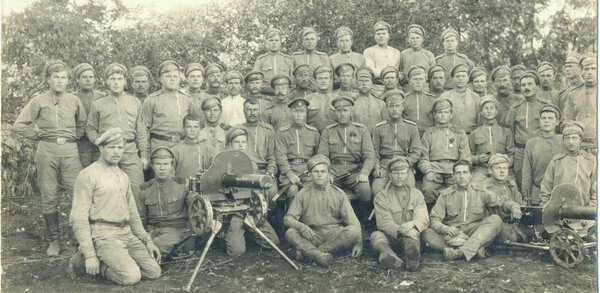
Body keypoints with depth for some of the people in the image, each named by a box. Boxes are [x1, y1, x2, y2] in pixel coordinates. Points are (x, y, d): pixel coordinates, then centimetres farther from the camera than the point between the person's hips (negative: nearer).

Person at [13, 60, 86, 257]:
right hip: (46, 152, 0)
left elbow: (83, 124, 19)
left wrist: (71, 137, 9)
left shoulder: (74, 101, 7)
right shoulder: (39, 101, 3)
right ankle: (54, 240, 16)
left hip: (70, 151, 1)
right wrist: (38, 135, 2)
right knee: (49, 198, 5)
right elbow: (19, 126, 3)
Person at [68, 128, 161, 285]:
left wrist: (147, 240, 13)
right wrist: (90, 255, -15)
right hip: (103, 234, -7)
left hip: (127, 233, 7)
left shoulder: (123, 176, 18)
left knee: (154, 271, -5)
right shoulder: (88, 175, -6)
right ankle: (84, 261, 1)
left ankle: (99, 264, 8)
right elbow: (78, 218, -10)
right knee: (131, 276, -22)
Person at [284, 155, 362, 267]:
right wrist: (302, 227, -23)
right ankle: (319, 256, -47)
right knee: (290, 233, -26)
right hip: (312, 236, 0)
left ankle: (308, 251, -29)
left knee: (352, 231, -29)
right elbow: (288, 218, -1)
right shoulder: (303, 194, 6)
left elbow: (353, 221, 3)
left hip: (335, 236, 1)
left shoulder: (338, 194, 7)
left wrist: (358, 243, -11)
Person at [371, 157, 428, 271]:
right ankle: (392, 258, -60)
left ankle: (412, 258, -65)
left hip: (410, 235, 1)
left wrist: (412, 225, -27)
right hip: (390, 235, 0)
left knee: (411, 237, -34)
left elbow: (424, 220, -3)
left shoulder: (417, 194, 11)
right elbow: (383, 222, -9)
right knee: (376, 235, -32)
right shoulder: (381, 196, 5)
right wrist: (400, 230, -29)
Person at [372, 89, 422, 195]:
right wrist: (376, 167, -5)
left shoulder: (412, 127, 13)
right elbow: (374, 152, 12)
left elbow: (417, 151, 8)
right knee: (376, 188, -27)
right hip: (384, 165, 0)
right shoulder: (379, 128, 14)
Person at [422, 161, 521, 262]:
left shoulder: (481, 192, 11)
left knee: (495, 220, -26)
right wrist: (445, 228, -22)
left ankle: (460, 252, -40)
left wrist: (514, 207, -16)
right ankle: (475, 249, -37)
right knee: (427, 233, -27)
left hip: (478, 233, 1)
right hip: (453, 234, -1)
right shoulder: (445, 195, 5)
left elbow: (501, 201, 8)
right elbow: (434, 219, -1)